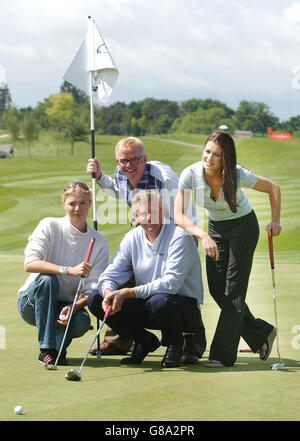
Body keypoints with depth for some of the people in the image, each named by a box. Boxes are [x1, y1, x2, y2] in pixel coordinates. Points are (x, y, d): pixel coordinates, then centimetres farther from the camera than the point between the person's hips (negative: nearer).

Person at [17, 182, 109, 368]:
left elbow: (92, 289, -8)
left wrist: (73, 307, -28)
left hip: (69, 305, 1)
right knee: (47, 279, -34)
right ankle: (46, 350, -28)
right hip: (33, 301, -1)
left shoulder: (99, 242, -1)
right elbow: (30, 263, -23)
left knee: (82, 322, -32)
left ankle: (59, 345, 3)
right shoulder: (49, 226, -8)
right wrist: (69, 270, -35)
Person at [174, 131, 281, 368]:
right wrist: (203, 235, -40)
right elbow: (179, 215, -26)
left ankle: (224, 353, -6)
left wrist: (275, 221, -17)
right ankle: (262, 333, 19)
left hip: (243, 226, -4)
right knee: (216, 289, 2)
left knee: (234, 289, -9)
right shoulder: (191, 174, -23)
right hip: (215, 228, 4)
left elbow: (273, 188, -12)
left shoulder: (238, 175, -28)